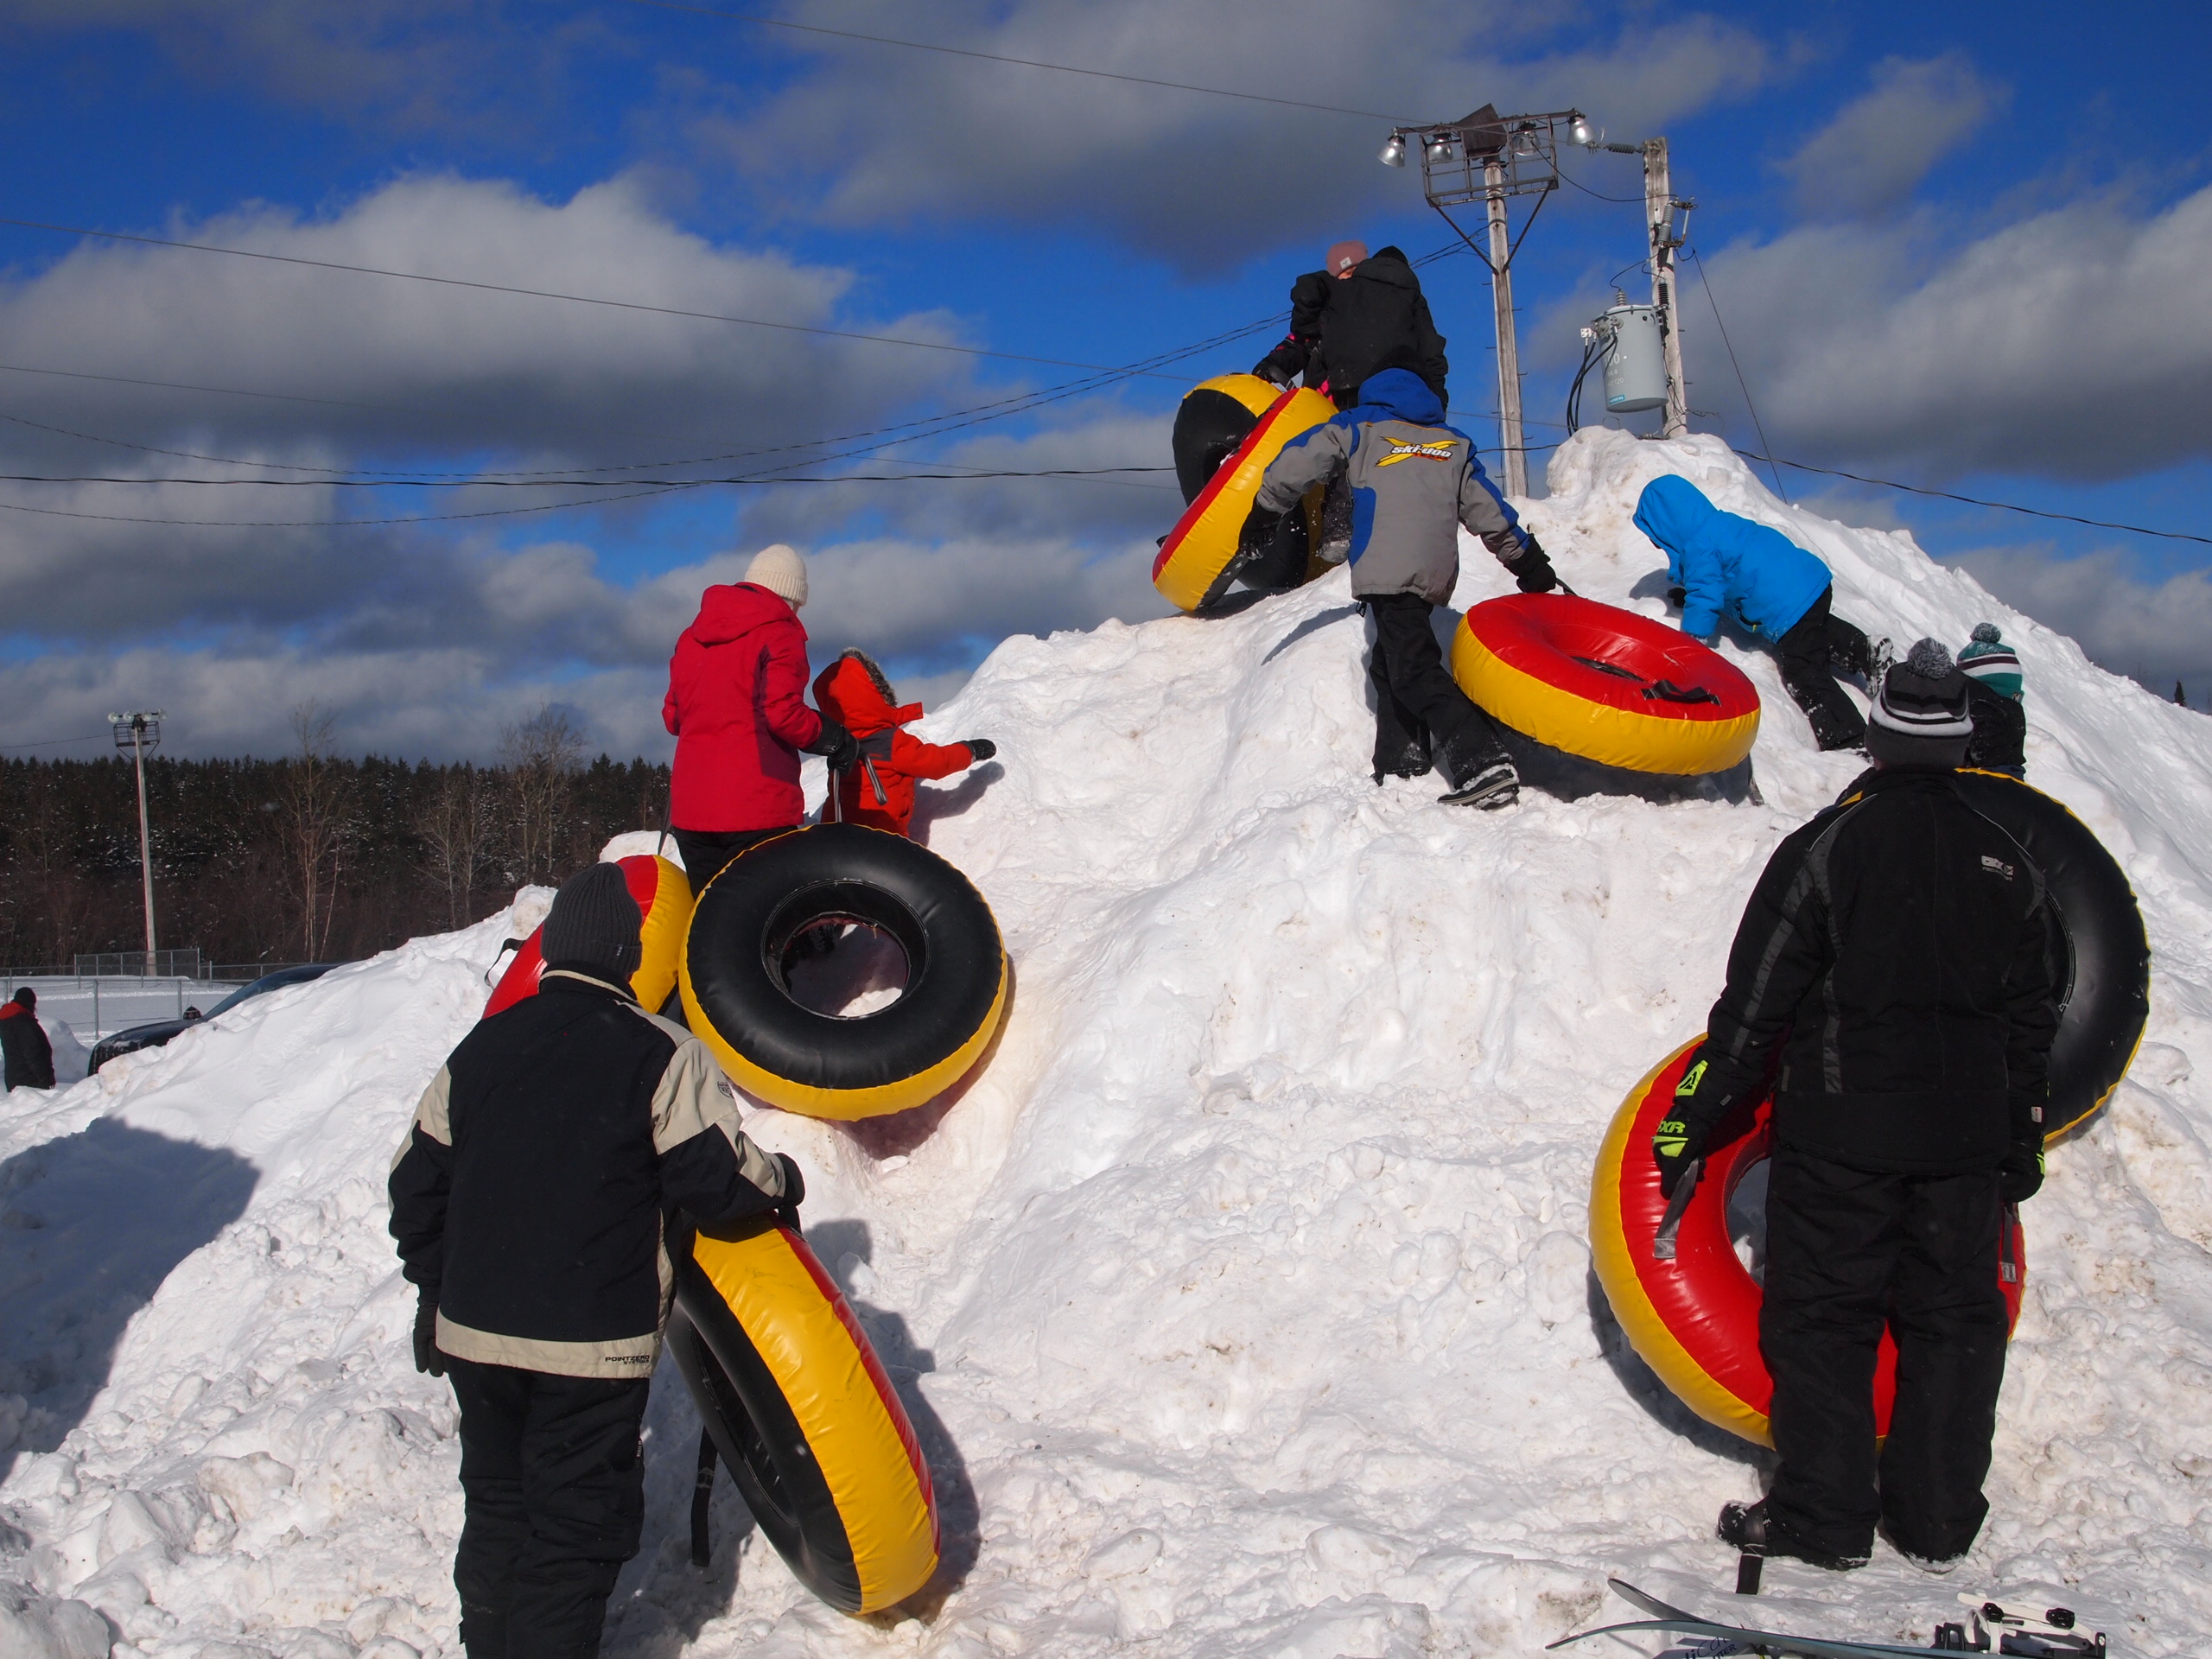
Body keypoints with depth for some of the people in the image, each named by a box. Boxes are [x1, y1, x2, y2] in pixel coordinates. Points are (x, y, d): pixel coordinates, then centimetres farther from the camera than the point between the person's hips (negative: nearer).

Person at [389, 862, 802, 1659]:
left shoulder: (479, 1049, 8)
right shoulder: (660, 1055, -10)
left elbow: (417, 1181, 13)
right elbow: (714, 1176, -12)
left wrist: (435, 1288, 25)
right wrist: (778, 1181, 10)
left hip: (473, 1333, 6)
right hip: (592, 1347, -5)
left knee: (497, 1509, 20)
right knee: (577, 1528, 4)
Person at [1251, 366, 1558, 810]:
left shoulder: (1358, 427, 17)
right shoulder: (1454, 445, 27)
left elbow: (1298, 461, 14)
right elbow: (1490, 511, 25)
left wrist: (1263, 507, 27)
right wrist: (1531, 566, 30)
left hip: (1388, 569, -6)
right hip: (1436, 573, 6)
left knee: (1413, 670, -13)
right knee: (1388, 665, 20)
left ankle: (1484, 764, -27)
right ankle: (1399, 765, 14)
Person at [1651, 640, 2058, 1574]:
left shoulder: (1825, 847, -9)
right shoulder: (2007, 866, 4)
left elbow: (1756, 1002, -9)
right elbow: (2030, 1024, 11)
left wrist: (1695, 1115, -3)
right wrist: (2022, 1142, 21)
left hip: (1840, 1129, -4)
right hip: (1966, 1137, 4)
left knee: (1824, 1318, 5)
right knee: (1955, 1320, 13)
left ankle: (1825, 1520, 7)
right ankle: (1938, 1524, 19)